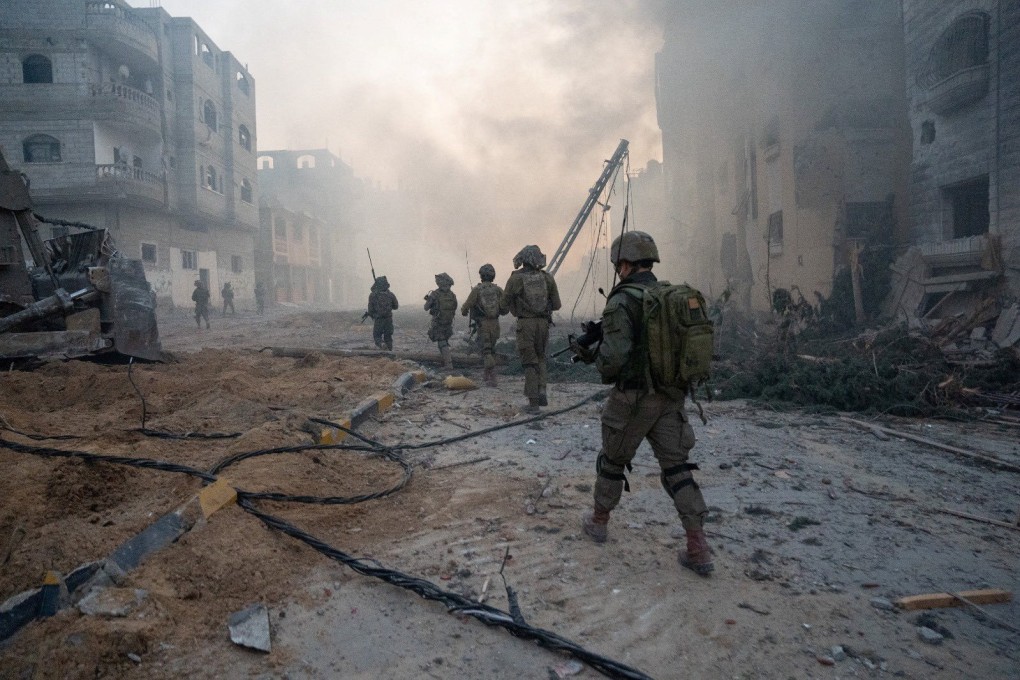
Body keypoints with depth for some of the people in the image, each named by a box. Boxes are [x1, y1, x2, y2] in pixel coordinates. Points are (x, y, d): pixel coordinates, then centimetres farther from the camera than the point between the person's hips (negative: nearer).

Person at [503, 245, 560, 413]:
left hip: (525, 323, -2)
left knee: (529, 362, 5)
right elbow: (556, 304, 6)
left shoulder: (515, 278, -4)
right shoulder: (547, 278, 2)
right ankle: (541, 391, 7)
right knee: (540, 357, 23)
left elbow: (505, 302, 4)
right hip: (543, 322, 2)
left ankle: (534, 402, 2)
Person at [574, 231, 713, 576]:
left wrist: (592, 356, -2)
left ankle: (599, 521, 34)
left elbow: (614, 358, -23)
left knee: (612, 460, 16)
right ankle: (698, 549, 5)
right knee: (677, 467, 8)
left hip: (633, 399, -5)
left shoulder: (622, 302, -15)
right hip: (671, 397, 5)